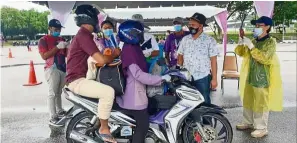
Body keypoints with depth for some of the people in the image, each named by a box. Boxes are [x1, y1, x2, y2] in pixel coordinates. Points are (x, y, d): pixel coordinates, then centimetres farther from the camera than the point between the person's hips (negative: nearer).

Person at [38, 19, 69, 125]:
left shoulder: (61, 39, 20)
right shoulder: (43, 40, 1)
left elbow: (66, 54, 20)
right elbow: (44, 56, -11)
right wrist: (57, 47, -17)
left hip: (63, 68, 6)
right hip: (52, 69, -6)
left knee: (59, 92, 11)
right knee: (52, 93, -8)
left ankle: (59, 111, 24)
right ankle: (53, 118, -8)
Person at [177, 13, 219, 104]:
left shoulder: (210, 40, -6)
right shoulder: (185, 39, 6)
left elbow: (213, 60, -6)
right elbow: (180, 56, 11)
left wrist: (214, 78, -9)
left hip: (202, 78, -4)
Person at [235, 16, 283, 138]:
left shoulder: (271, 42, -10)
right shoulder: (254, 41, 10)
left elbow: (265, 58, -23)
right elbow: (240, 53, 12)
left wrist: (251, 47, -25)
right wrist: (241, 43, -7)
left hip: (262, 79, -7)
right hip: (250, 77, 7)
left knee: (261, 104, 1)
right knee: (247, 101, 16)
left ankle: (262, 128, 14)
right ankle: (248, 122, 32)